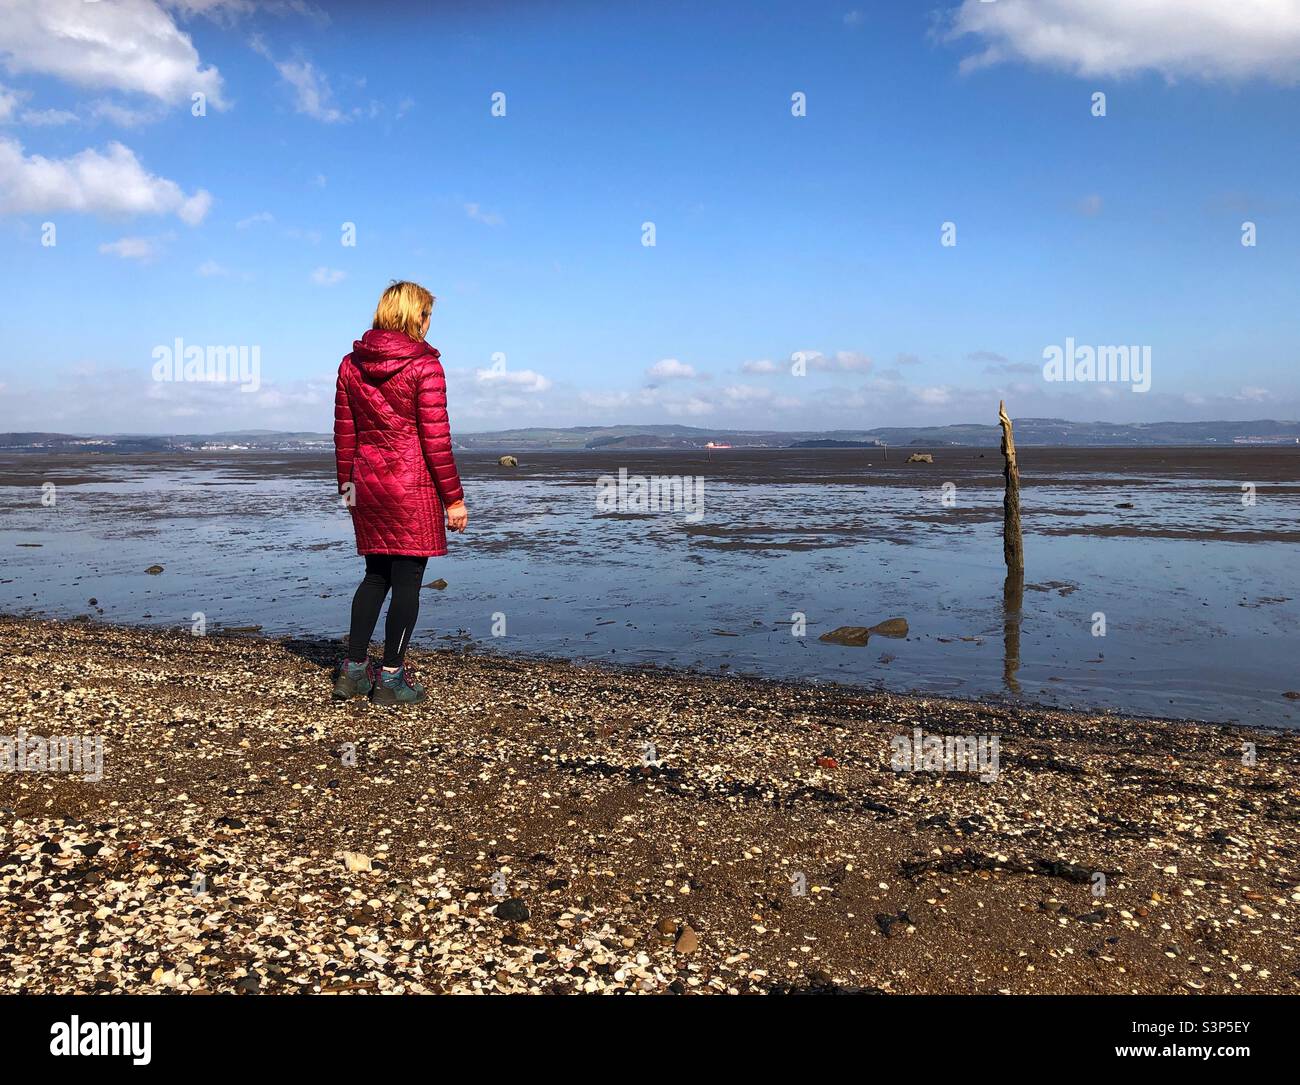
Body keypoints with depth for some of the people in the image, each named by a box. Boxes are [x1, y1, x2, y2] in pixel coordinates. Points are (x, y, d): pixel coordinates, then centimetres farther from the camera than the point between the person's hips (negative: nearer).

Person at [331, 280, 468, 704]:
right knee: (407, 579, 4)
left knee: (376, 574, 18)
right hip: (413, 485, -6)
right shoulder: (424, 366, -11)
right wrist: (454, 498, -7)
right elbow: (436, 439, -12)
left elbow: (344, 433, 10)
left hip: (368, 483, 6)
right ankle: (391, 679, 10)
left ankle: (354, 669, 18)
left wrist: (346, 484, 18)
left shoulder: (351, 364, 7)